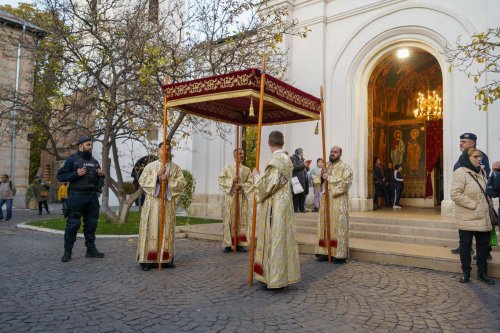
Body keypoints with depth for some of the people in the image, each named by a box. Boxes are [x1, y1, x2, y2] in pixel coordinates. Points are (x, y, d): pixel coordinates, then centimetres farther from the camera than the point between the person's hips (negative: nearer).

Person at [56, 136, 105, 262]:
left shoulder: (94, 161, 17)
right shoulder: (72, 159, 2)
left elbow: (99, 180, 23)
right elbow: (60, 176, -4)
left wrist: (101, 175, 0)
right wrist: (76, 174, -17)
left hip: (92, 196, 5)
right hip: (77, 196, -5)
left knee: (91, 223, 8)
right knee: (73, 224, -3)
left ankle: (91, 249, 16)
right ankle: (67, 251, 6)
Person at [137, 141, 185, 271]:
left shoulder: (175, 168, 10)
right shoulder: (150, 166, 7)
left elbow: (182, 183, 0)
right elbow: (142, 180, -3)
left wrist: (169, 179, -14)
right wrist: (157, 175, -14)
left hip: (168, 202, 2)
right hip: (153, 202, -1)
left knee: (167, 230, 3)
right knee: (151, 229, -3)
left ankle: (166, 259, 10)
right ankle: (147, 259, 1)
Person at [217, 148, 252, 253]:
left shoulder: (247, 170, 12)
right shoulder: (227, 168, 8)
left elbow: (250, 183, 3)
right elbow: (221, 180, 0)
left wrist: (241, 185, -14)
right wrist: (232, 181, -13)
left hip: (242, 197, 2)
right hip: (230, 196, -2)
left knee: (242, 220, 1)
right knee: (229, 219, -4)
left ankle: (239, 243, 7)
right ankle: (227, 244, 1)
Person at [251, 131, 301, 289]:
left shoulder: (276, 160, -15)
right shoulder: (287, 159, 13)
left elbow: (268, 183, -21)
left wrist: (256, 176, -4)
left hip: (275, 206, -9)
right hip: (284, 203, 9)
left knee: (274, 238, -4)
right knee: (282, 238, 13)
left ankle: (276, 278, 3)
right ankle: (283, 275, 22)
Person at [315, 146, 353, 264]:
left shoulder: (345, 167, -3)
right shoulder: (326, 166, 16)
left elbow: (346, 183, -16)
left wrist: (329, 178, -15)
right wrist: (322, 174, -3)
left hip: (339, 202, -6)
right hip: (326, 200, 6)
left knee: (338, 227, -4)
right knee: (326, 227, 6)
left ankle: (340, 255, 1)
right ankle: (326, 251, 12)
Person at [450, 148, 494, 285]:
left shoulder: (482, 172, 11)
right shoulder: (460, 173, -13)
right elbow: (455, 194, -21)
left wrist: (487, 205, 12)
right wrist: (473, 204, -19)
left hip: (483, 218, 7)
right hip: (467, 218, -7)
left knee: (483, 245, 13)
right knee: (465, 245, 6)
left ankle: (482, 273, 27)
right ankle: (466, 273, 19)